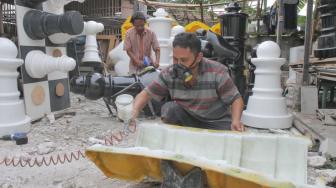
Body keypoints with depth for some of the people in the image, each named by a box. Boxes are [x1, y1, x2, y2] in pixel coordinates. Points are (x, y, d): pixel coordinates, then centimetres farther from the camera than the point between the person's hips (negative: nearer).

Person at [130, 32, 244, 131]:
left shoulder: (217, 72, -22)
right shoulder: (169, 74, -14)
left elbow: (236, 99, -15)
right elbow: (146, 94, -11)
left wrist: (236, 121, -33)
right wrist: (134, 112, -30)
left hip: (217, 122, -2)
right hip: (188, 119, 2)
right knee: (169, 108, -25)